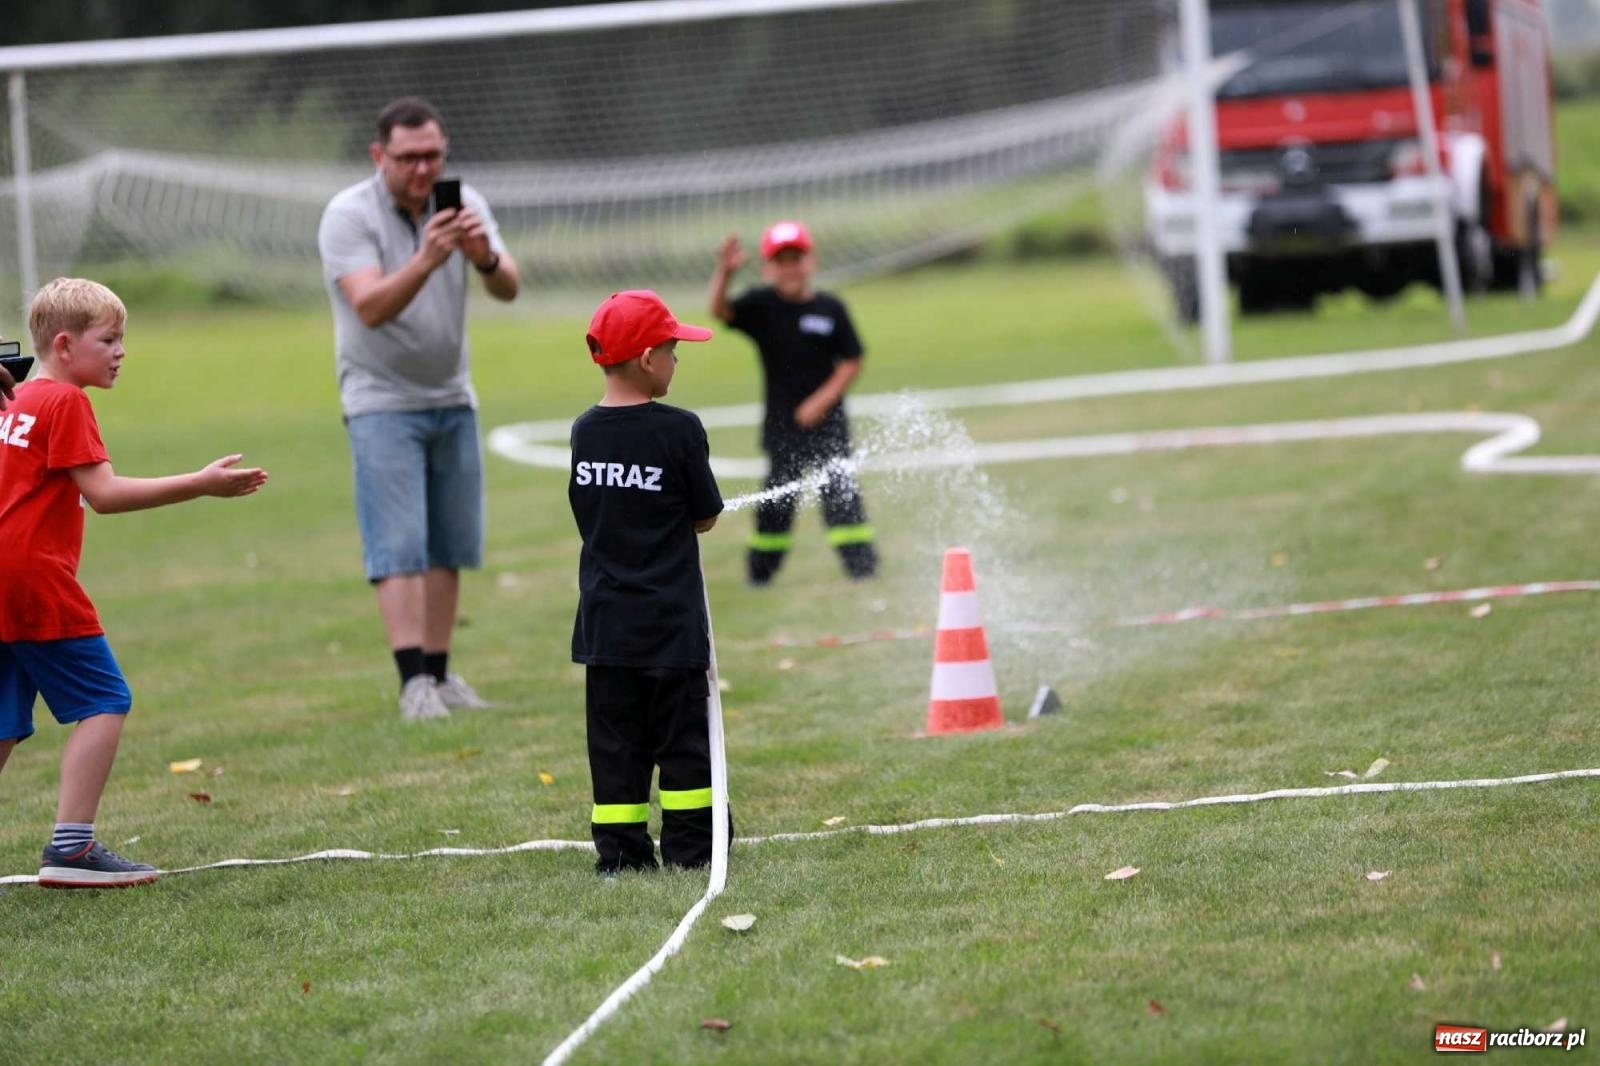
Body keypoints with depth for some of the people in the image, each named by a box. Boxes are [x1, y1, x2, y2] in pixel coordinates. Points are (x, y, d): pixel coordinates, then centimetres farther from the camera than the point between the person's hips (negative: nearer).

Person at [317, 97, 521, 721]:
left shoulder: (463, 204, 1)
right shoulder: (349, 216, -13)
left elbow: (508, 291, -8)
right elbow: (370, 306, -26)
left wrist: (486, 258, -30)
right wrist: (426, 260, -42)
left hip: (452, 399, 5)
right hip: (382, 403, -5)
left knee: (448, 548, 5)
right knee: (399, 548, -11)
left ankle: (439, 674, 11)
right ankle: (413, 683, -14)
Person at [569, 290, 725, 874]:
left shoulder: (585, 431, 2)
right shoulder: (679, 430, -13)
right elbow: (706, 518, -4)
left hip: (605, 622, 4)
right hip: (669, 620, -4)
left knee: (615, 739, 8)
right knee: (682, 737, 5)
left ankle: (620, 850, 7)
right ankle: (690, 847, 6)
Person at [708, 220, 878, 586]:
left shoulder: (831, 308, -2)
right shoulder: (761, 305, -2)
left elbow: (851, 363, 0)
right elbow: (720, 309, -18)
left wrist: (821, 401, -11)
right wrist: (724, 272, -36)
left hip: (826, 418, -1)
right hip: (782, 422, 1)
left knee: (840, 489, -4)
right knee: (778, 490, 5)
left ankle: (862, 565, -1)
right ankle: (760, 567, 16)